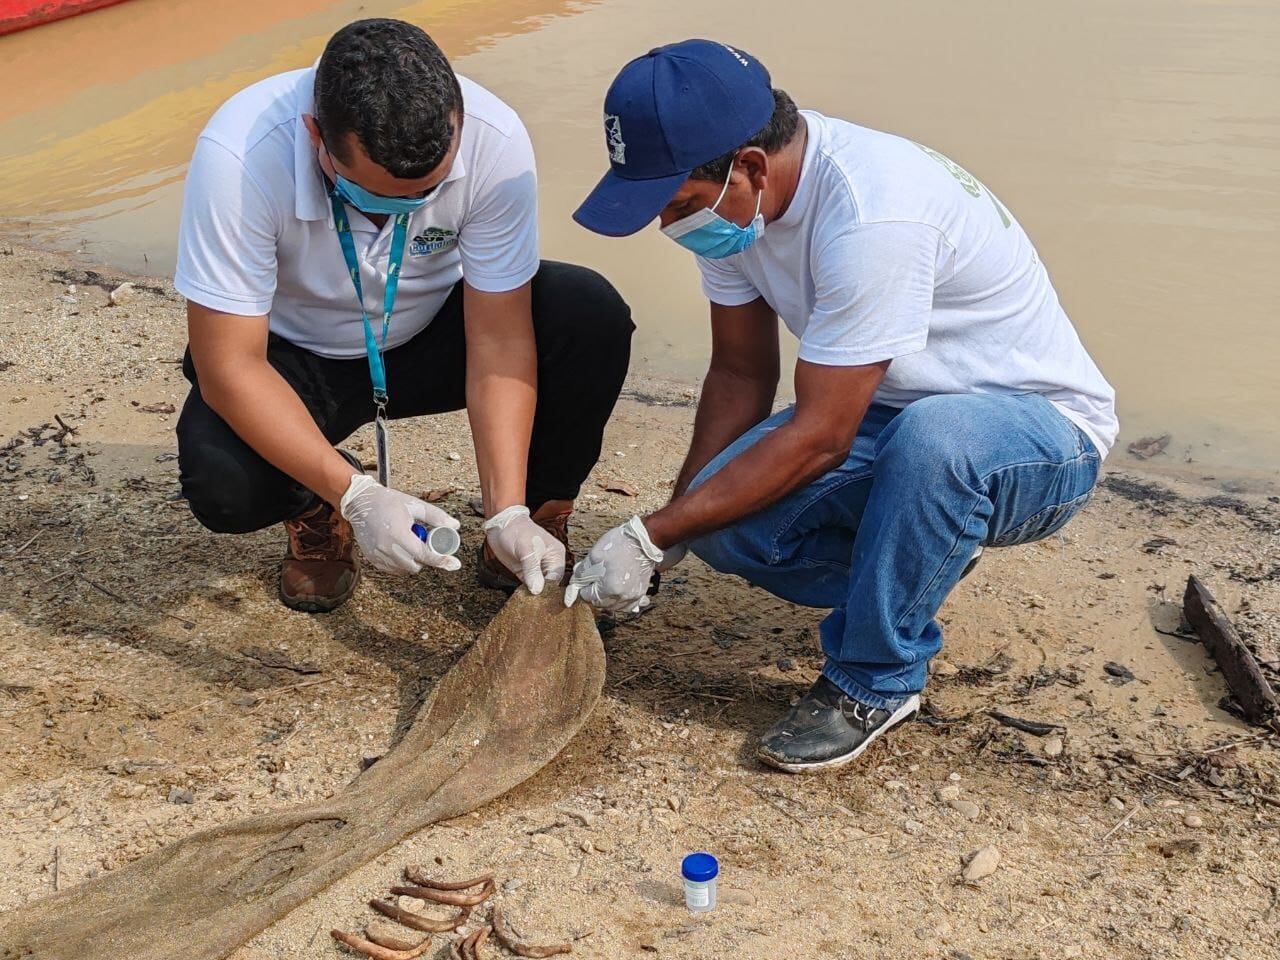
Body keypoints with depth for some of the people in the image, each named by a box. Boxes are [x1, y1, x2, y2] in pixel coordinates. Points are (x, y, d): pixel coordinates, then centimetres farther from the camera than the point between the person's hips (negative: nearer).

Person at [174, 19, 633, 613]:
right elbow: (229, 368, -29)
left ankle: (539, 520, -1)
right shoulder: (238, 156, -33)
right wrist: (356, 495, -38)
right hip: (295, 357, -1)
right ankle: (317, 517, 7)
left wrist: (508, 513, -31)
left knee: (592, 318, -26)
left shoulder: (493, 141, -29)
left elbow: (499, 340, -23)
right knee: (222, 486, -31)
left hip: (434, 333, 2)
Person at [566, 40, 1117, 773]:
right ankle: (911, 579, 9)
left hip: (1046, 435, -6)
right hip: (893, 419, 7)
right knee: (723, 516, -19)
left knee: (933, 437, -41)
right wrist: (673, 533, -7)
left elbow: (818, 438, -29)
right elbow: (741, 375, 1)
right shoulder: (733, 195, -8)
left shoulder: (871, 216, -33)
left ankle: (876, 682, -16)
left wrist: (652, 538, -23)